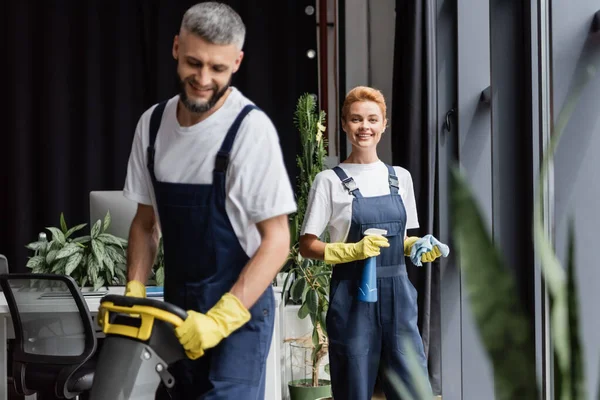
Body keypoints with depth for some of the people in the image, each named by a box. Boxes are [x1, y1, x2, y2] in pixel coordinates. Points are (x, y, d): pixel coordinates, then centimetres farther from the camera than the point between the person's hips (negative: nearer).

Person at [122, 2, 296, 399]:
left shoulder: (251, 128, -16)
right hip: (176, 306, 6)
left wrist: (220, 319, -21)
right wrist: (134, 295, 0)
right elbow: (145, 222, 12)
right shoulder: (152, 123, 2)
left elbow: (276, 240, -15)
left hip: (239, 306, -5)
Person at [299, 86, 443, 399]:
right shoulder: (330, 180, -3)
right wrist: (355, 250, -19)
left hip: (398, 293, 4)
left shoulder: (400, 177, 11)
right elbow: (307, 246, -4)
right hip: (354, 296, -4)